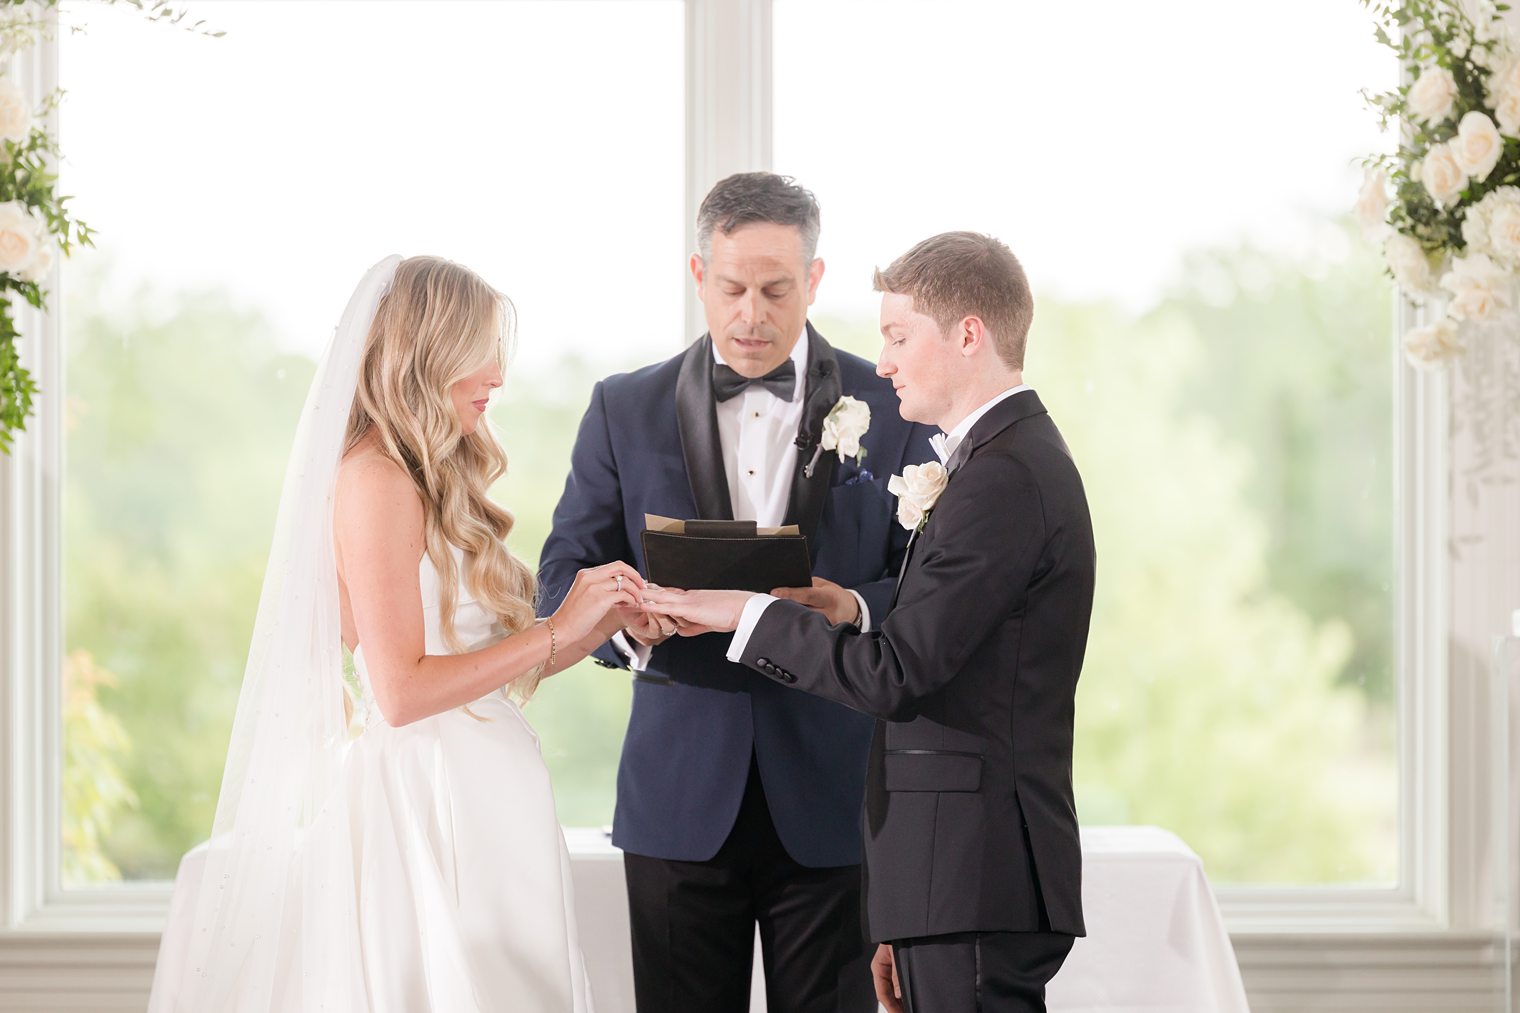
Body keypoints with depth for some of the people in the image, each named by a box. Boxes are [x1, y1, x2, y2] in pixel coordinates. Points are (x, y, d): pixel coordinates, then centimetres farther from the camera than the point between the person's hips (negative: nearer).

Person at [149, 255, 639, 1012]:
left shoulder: (437, 481, 15)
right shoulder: (376, 480, -12)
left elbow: (486, 664, 11)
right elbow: (401, 690, -18)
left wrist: (600, 624, 1)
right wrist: (559, 631, -13)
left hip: (481, 800, 9)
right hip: (424, 802, -9)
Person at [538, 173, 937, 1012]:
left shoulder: (889, 409, 4)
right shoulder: (625, 409, 8)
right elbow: (564, 577, 6)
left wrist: (857, 610, -20)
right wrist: (628, 623, -17)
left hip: (829, 794, -1)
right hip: (682, 794, 1)